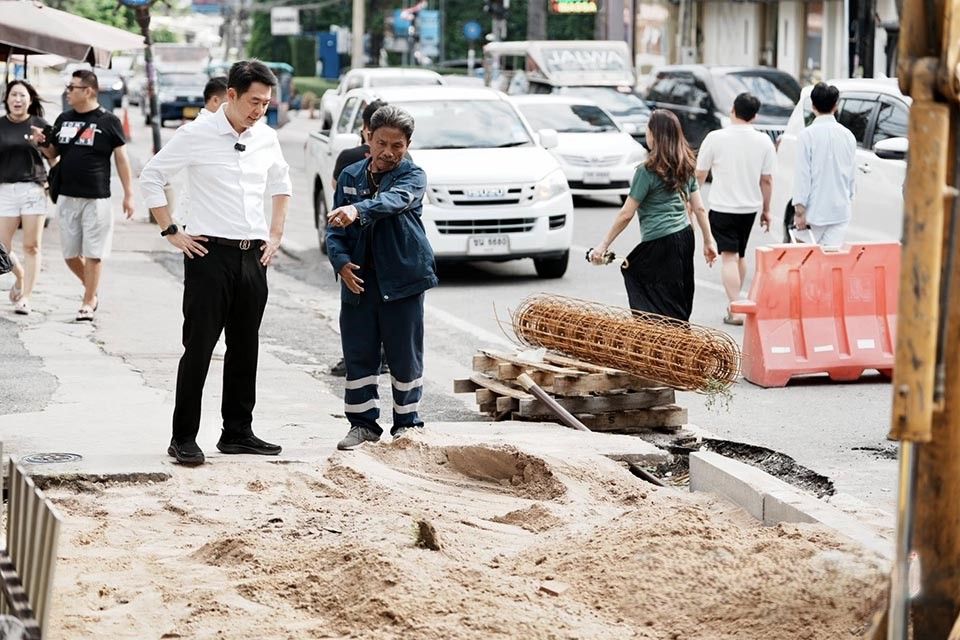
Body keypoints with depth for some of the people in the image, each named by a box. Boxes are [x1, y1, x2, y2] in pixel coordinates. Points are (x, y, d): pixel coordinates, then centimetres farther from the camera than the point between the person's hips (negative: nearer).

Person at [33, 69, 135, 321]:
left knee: (93, 254, -2)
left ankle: (88, 303, 7)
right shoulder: (64, 119, 10)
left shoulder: (108, 121, -4)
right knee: (70, 254, 8)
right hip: (67, 198, 5)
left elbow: (121, 158, -1)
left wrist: (128, 194, -3)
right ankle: (92, 289, 29)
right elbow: (53, 154, 19)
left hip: (96, 199, -5)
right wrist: (43, 143, -3)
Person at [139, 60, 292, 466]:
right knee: (199, 348, -5)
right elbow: (150, 177, -2)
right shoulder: (197, 135, -8)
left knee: (245, 348, 10)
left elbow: (281, 185, 25)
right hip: (209, 252, -5)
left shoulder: (266, 139, 8)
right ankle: (184, 438, 0)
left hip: (253, 255, 5)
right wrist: (171, 232, -5)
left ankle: (238, 433, 19)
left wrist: (275, 235, 15)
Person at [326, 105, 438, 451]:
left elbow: (394, 200, -25)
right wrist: (341, 262, -11)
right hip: (358, 277, 3)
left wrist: (358, 210, -44)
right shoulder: (350, 176, 10)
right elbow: (335, 228, 8)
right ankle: (363, 423, 16)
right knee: (358, 353, 5)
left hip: (402, 278, -3)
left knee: (405, 355, 4)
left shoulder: (413, 176, -2)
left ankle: (407, 422, 17)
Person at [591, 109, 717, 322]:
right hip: (685, 235, 8)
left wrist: (603, 246, -6)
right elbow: (699, 208, 11)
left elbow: (626, 214, -11)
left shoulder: (648, 171, -12)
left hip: (661, 243, -8)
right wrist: (709, 241, 19)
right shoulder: (686, 167, 9)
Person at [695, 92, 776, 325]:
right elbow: (767, 179, 2)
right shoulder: (764, 142, -2)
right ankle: (736, 302, 31)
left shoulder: (715, 138, -10)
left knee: (729, 257, -5)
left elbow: (699, 175, -4)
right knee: (740, 255, 19)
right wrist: (766, 209, 13)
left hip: (722, 207, -4)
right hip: (750, 207, 4)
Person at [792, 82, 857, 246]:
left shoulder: (807, 135, -9)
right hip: (841, 210, 3)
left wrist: (800, 210, -10)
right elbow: (852, 175, 11)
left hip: (815, 210, -3)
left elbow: (802, 175, -11)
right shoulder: (848, 135, 5)